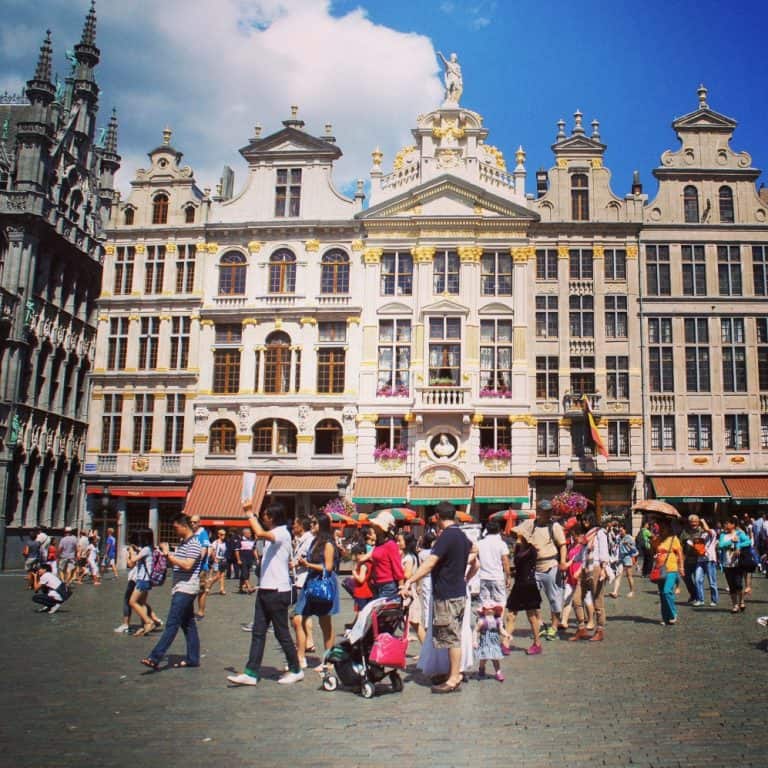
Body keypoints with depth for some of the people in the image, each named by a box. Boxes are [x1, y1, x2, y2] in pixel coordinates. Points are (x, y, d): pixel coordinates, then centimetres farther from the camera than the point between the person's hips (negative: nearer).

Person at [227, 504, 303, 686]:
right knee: (258, 632, 5)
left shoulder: (282, 533, -15)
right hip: (265, 589, 9)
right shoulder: (273, 534, 14)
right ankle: (251, 673, 6)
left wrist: (250, 513, -21)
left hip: (278, 591, -9)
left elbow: (260, 533, -31)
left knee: (281, 633, 1)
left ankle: (295, 670, 16)